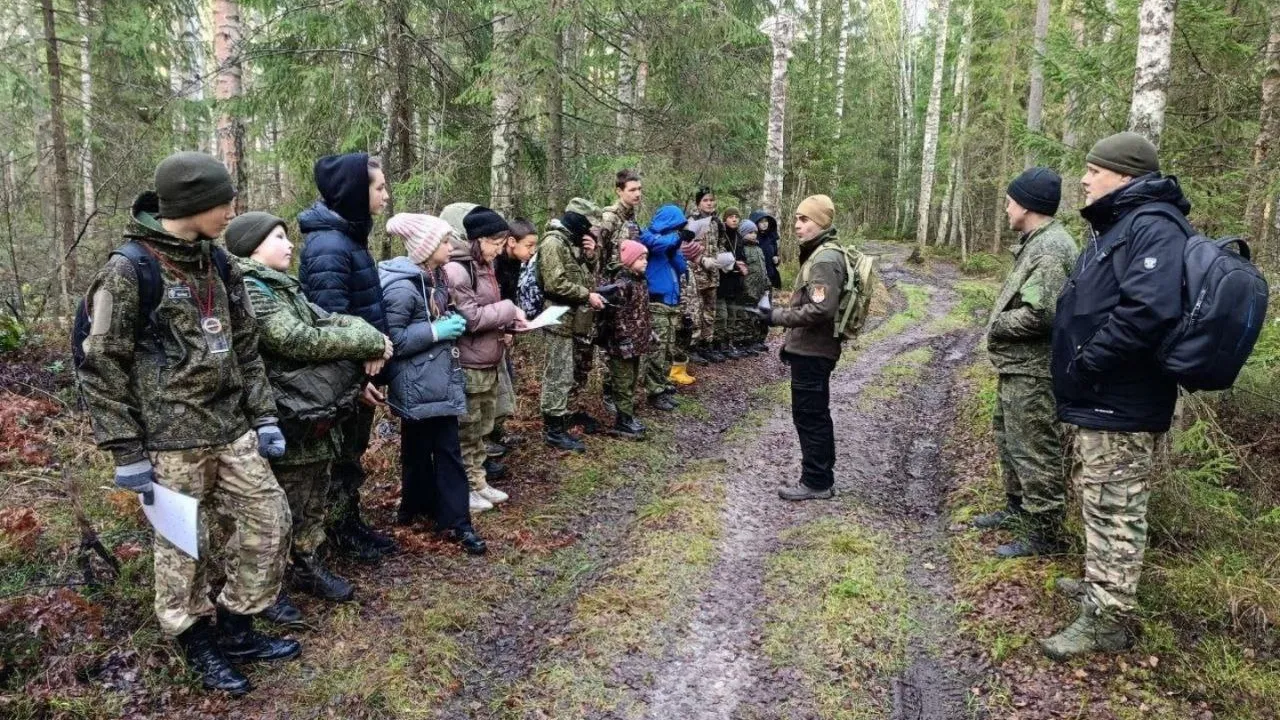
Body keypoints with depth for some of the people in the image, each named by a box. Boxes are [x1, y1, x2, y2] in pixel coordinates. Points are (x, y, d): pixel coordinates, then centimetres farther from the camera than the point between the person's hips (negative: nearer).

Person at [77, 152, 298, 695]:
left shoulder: (219, 264, 8)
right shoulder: (128, 271, -12)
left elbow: (246, 348, 15)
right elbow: (102, 366, -10)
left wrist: (263, 416, 11)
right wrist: (126, 451, -11)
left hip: (230, 427, 7)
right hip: (170, 437, -7)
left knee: (270, 519, 8)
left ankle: (235, 628, 25)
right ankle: (199, 644, 27)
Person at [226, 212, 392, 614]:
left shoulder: (284, 286, 15)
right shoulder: (250, 288, -15)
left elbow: (332, 319, 11)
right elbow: (300, 340, -23)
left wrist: (370, 338, -10)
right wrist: (369, 343, -16)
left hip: (316, 418, 9)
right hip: (285, 423, -9)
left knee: (313, 502, 21)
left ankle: (308, 568, 36)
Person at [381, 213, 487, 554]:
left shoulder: (434, 276, 10)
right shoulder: (402, 286, -20)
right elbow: (390, 340, -23)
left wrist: (451, 322, 9)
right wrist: (436, 331, -21)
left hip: (440, 378, 8)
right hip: (418, 385, -8)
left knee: (448, 449, 7)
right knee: (418, 449, 8)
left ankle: (453, 518, 13)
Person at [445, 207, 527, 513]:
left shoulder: (484, 266, 12)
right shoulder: (456, 269, -17)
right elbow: (469, 318, -22)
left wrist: (509, 323, 4)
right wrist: (509, 310, -13)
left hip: (488, 362, 9)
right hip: (467, 365, -9)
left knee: (481, 427, 16)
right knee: (466, 430, 3)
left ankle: (479, 482, 26)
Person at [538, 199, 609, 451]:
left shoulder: (575, 241, 13)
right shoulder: (553, 242, -16)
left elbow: (587, 275, 18)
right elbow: (555, 284, -23)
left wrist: (590, 255, 0)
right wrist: (587, 295, -18)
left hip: (580, 319, 10)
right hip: (561, 319, -9)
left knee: (578, 371, 18)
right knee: (559, 375, -5)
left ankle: (565, 412, 33)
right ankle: (553, 429, 2)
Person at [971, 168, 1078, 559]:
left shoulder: (1051, 249, -21)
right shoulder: (1035, 243, 14)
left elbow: (1039, 315, -29)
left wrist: (996, 325, -14)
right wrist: (999, 325, 3)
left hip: (1032, 372, -11)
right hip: (1017, 367, 11)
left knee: (1035, 451, -1)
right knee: (1010, 440, 23)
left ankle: (1045, 533, 10)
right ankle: (1018, 509, 39)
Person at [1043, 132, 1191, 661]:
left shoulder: (1151, 227, -18)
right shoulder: (1119, 226, 16)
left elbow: (1148, 312, -32)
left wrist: (1086, 364, -24)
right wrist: (1080, 369, 10)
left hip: (1119, 405, -11)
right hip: (1103, 399, 11)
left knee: (1114, 510, -2)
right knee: (1098, 501, 22)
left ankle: (1105, 621, 7)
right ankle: (1101, 586, 38)